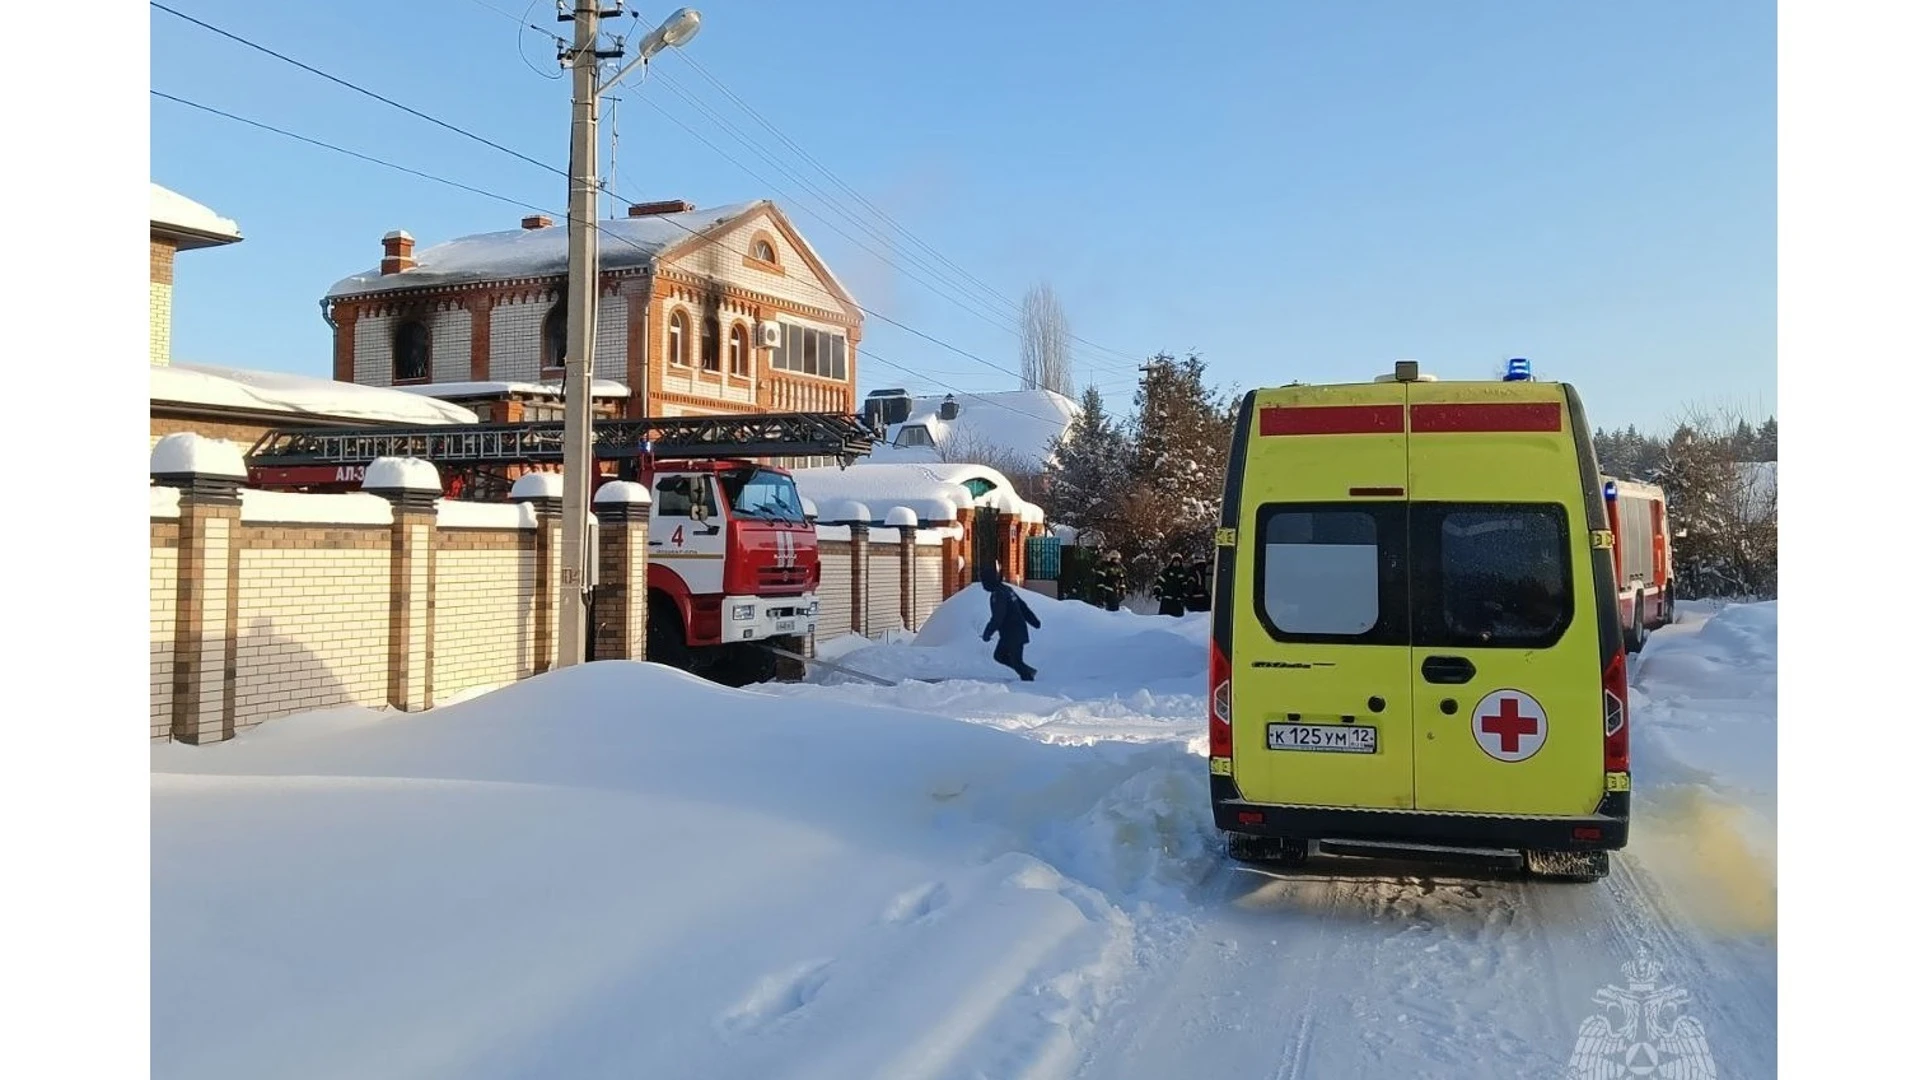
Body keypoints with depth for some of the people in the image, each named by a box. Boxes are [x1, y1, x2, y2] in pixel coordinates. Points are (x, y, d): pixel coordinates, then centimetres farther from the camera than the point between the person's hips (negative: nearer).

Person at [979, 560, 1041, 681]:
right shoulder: (1007, 589, 10)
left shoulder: (998, 594, -20)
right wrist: (1034, 620, 26)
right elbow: (1023, 606, 18)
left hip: (1013, 634, -10)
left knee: (1016, 661, -2)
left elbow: (997, 617, -27)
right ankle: (1028, 671, 20)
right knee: (999, 655, 16)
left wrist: (987, 633, -24)